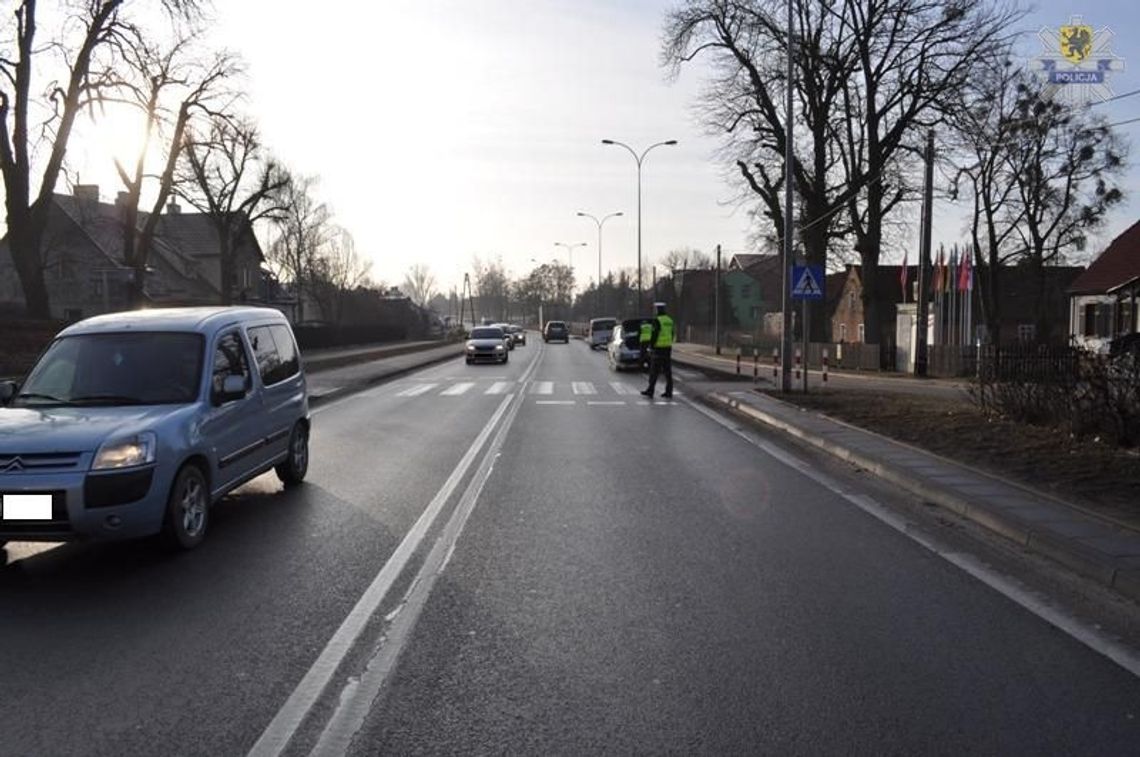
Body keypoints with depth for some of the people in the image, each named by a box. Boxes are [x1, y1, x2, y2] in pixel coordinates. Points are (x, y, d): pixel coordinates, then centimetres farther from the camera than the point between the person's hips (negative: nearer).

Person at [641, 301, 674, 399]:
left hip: (658, 348, -7)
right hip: (667, 347, 7)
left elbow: (654, 335, -17)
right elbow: (671, 335, 15)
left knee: (654, 371, -2)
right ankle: (669, 392, 8)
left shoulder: (656, 320, -13)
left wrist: (651, 347, -12)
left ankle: (650, 391, 0)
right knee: (667, 371, 8)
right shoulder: (669, 320, 11)